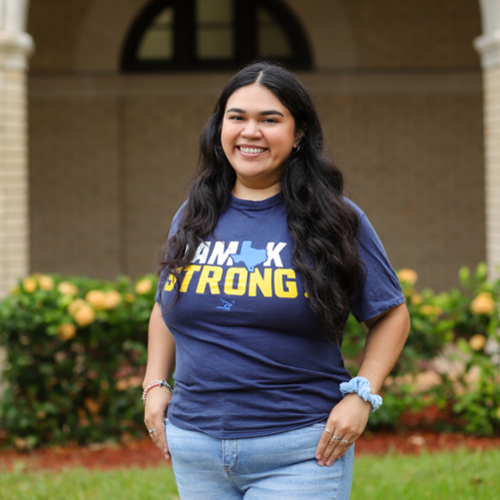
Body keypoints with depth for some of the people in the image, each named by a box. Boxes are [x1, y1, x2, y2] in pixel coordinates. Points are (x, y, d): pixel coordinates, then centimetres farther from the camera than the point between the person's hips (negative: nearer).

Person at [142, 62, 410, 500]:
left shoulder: (336, 219, -1)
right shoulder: (192, 218, 10)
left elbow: (391, 315, 5)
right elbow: (166, 308, 23)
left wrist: (361, 395, -7)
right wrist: (155, 384, 11)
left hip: (299, 453, -4)